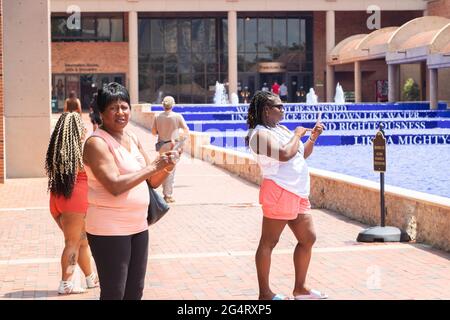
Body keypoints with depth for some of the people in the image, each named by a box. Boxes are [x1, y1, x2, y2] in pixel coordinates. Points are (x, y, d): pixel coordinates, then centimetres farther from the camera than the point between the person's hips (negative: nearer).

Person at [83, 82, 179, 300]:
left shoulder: (132, 138, 11)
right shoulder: (97, 143, -14)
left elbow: (153, 182, 13)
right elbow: (115, 186, -25)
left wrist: (167, 166, -7)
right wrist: (153, 166, -20)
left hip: (138, 226, 8)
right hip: (109, 230, -8)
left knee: (135, 292, 14)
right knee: (113, 294, -1)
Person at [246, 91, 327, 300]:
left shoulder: (282, 129, 18)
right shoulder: (260, 134, -11)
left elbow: (302, 155, 24)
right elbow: (284, 154, -25)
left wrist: (313, 137, 8)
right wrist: (297, 135, -10)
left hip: (298, 193, 10)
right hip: (279, 191, -10)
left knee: (308, 238, 12)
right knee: (269, 242, -3)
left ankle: (300, 288, 23)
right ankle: (264, 293, 3)